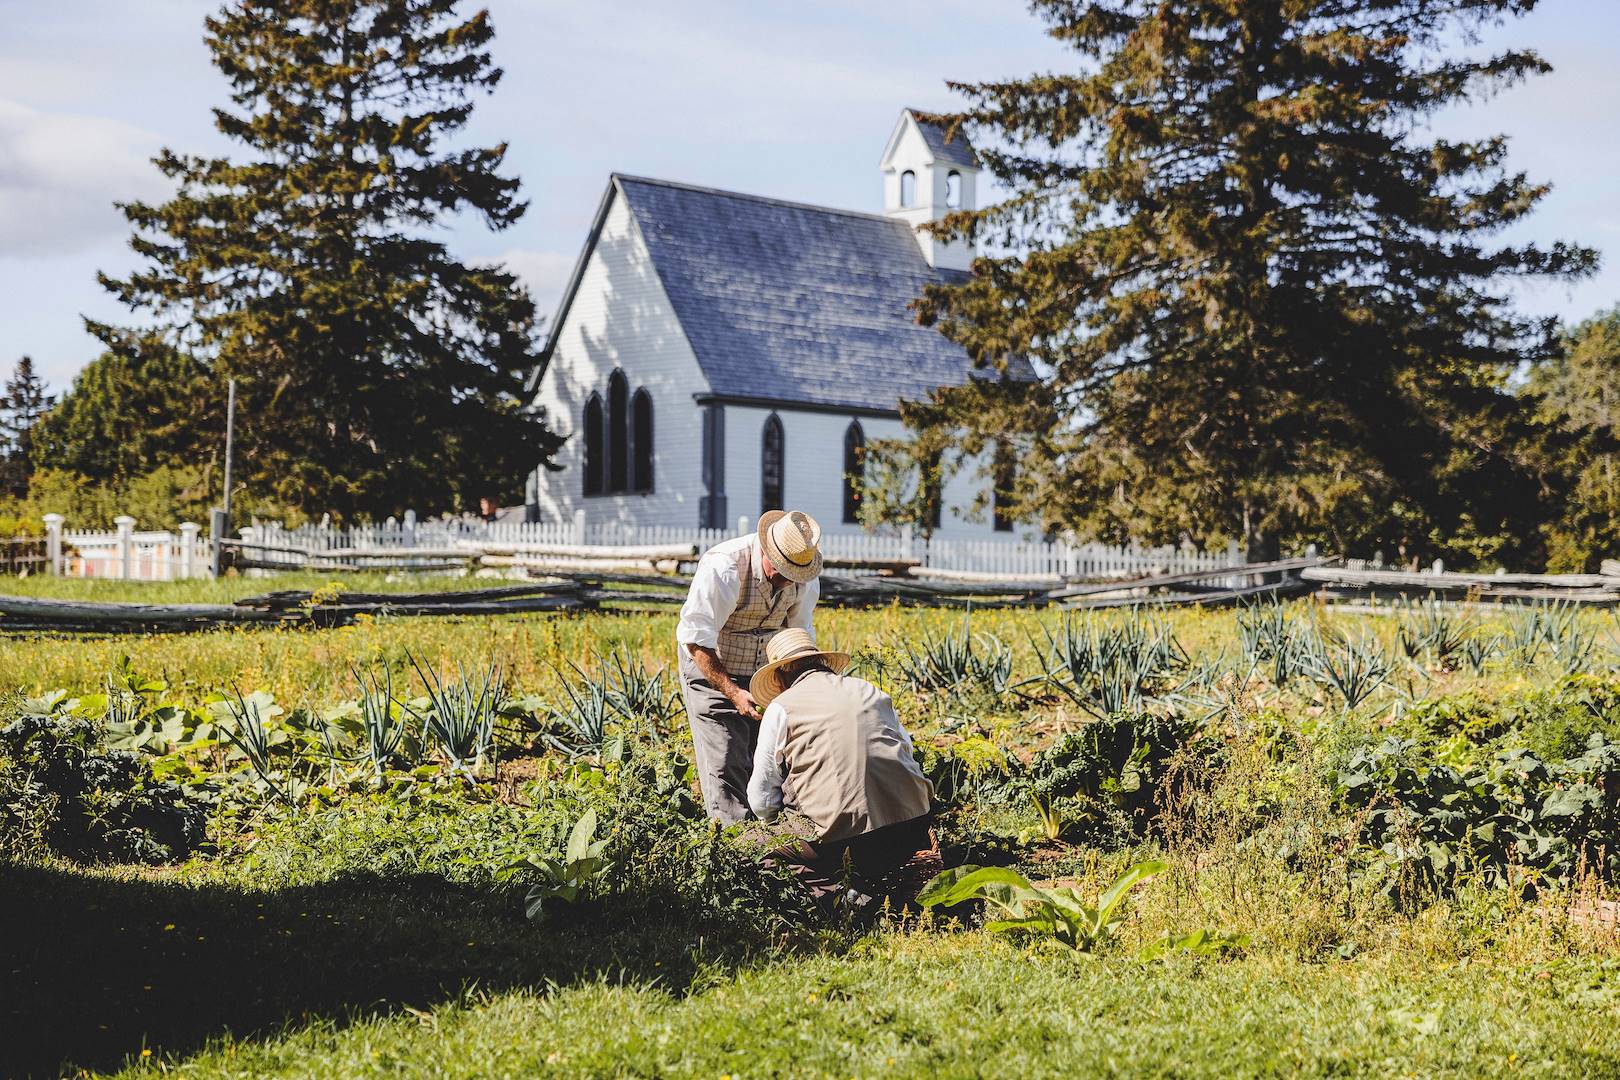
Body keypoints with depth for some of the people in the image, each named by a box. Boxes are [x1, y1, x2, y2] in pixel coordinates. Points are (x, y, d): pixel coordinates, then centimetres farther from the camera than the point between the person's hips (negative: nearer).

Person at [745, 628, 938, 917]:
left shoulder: (781, 708, 7)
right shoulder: (871, 692, 20)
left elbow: (762, 801, 9)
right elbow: (908, 753, 27)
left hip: (842, 833, -4)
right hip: (913, 822, 5)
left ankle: (840, 892, -6)